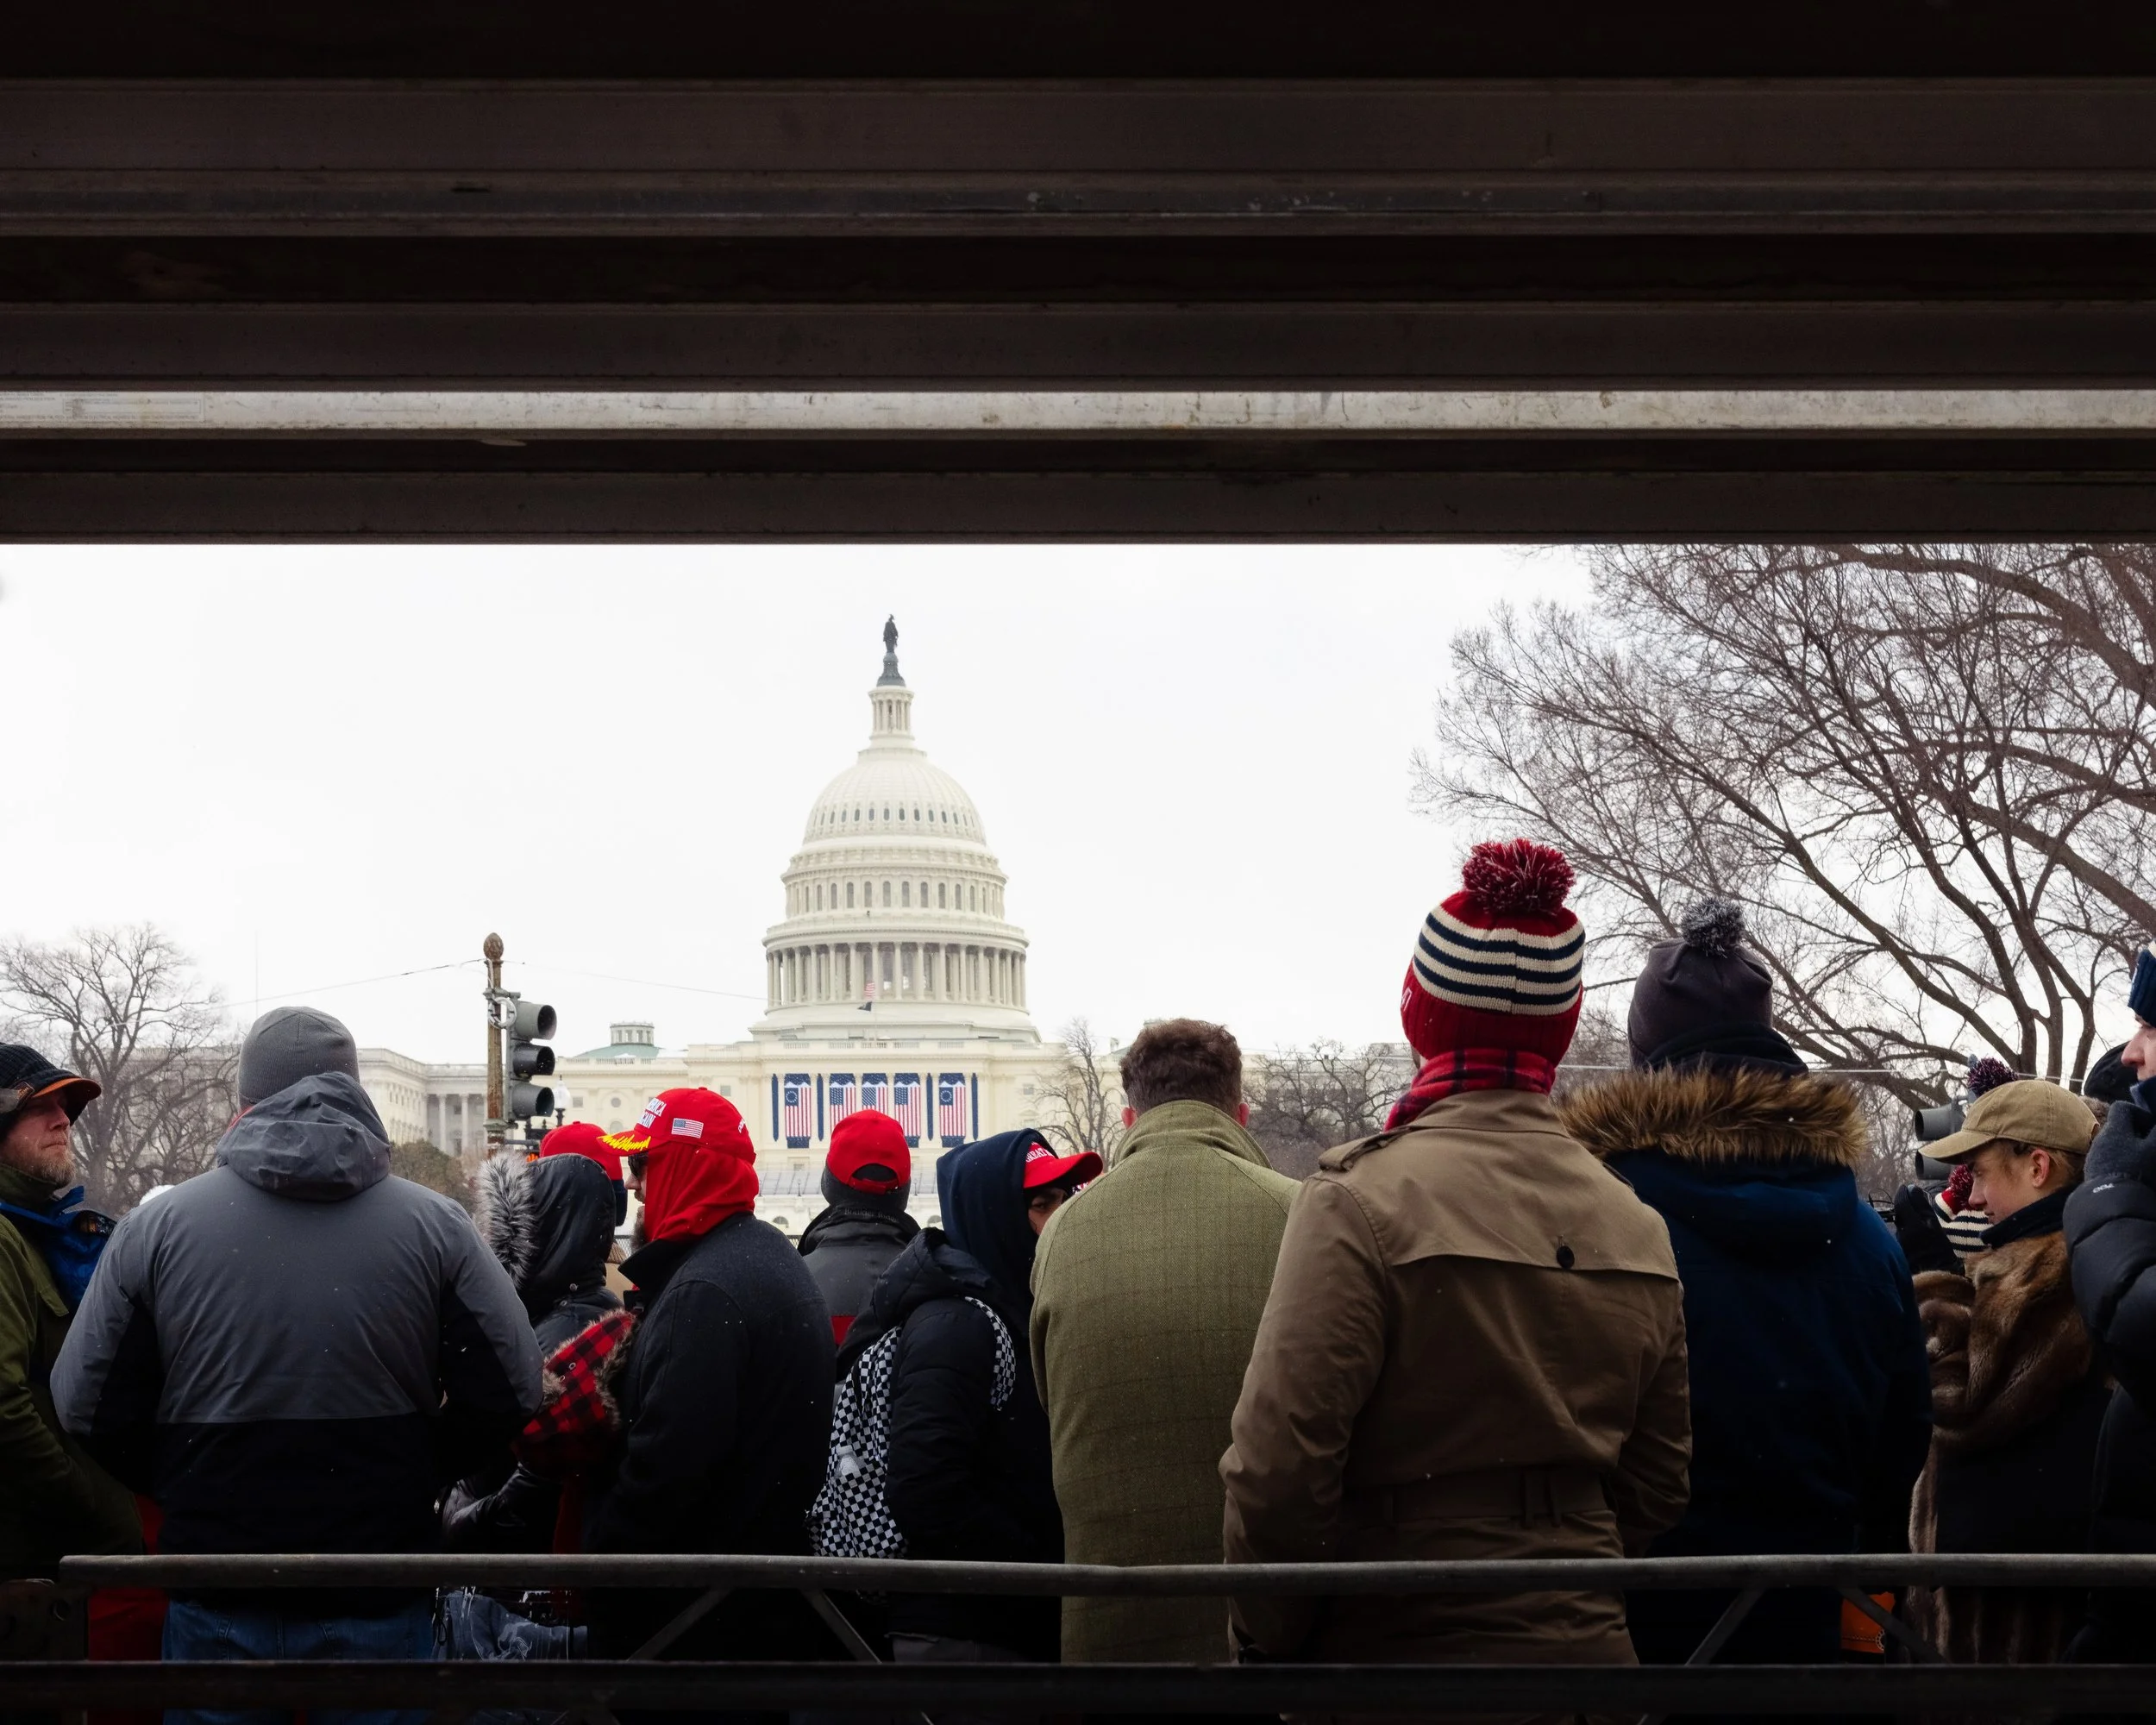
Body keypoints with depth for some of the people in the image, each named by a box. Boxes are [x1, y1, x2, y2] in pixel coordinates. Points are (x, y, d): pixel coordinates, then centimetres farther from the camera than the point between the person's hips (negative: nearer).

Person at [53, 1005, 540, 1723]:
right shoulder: (435, 1226, -4)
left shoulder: (156, 1226, -4)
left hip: (216, 1607, 0)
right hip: (380, 1603, 0)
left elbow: (86, 1407, -2)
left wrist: (182, 1489, 12)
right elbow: (507, 1392, -6)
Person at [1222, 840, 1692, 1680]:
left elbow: (1278, 1470, -19)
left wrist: (1266, 1639, -4)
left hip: (1398, 1642, -5)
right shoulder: (1639, 1229, 4)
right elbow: (1658, 1489, 10)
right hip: (1590, 1641, 5)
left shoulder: (1360, 1202, -15)